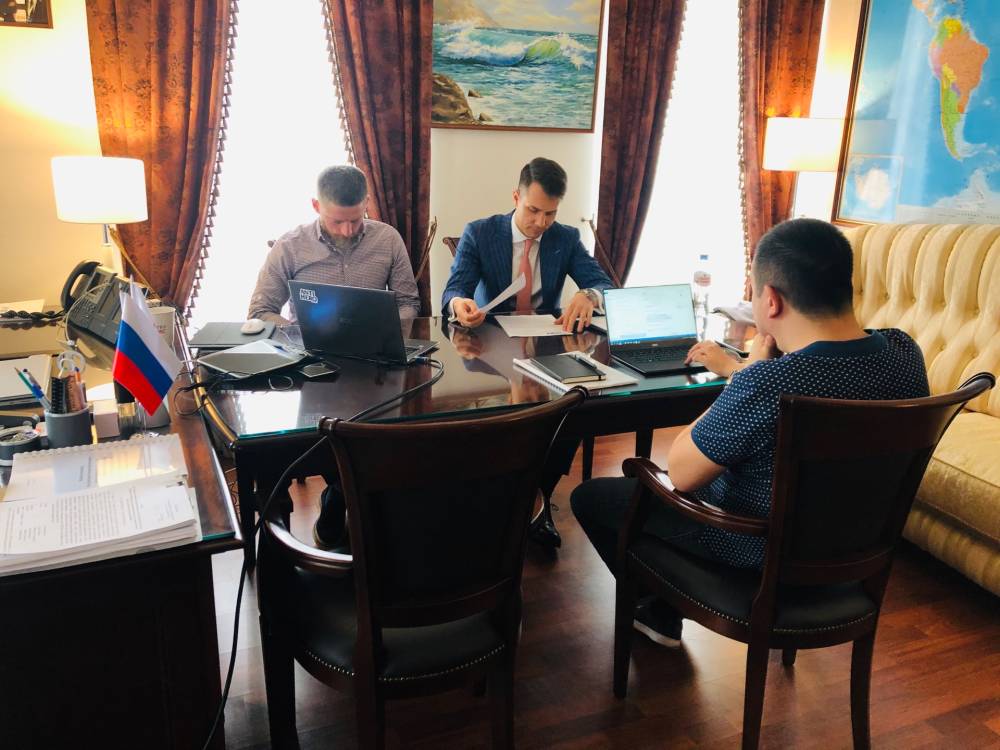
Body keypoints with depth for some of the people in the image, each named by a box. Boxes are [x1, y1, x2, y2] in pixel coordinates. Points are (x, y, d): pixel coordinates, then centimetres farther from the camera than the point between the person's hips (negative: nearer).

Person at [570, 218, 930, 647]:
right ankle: (663, 611, 40)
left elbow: (680, 474, -19)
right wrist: (736, 369, 19)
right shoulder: (905, 352, -13)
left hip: (762, 551, -7)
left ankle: (663, 614, 32)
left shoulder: (765, 384, -36)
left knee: (589, 496, 11)